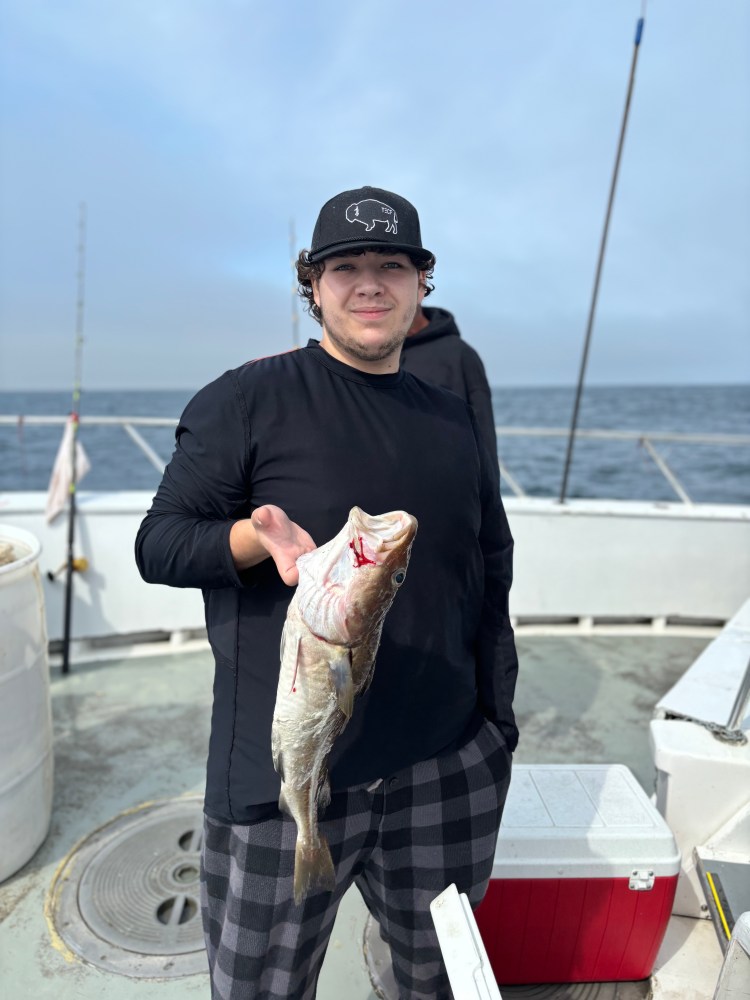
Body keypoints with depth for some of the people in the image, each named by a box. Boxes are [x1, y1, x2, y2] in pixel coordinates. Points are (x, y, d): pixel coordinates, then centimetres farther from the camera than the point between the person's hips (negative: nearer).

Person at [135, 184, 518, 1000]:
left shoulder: (452, 421, 8)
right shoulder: (246, 401, -6)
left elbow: (492, 572, 13)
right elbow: (157, 543, -6)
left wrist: (497, 722, 11)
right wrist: (257, 536, -26)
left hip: (445, 774, 5)